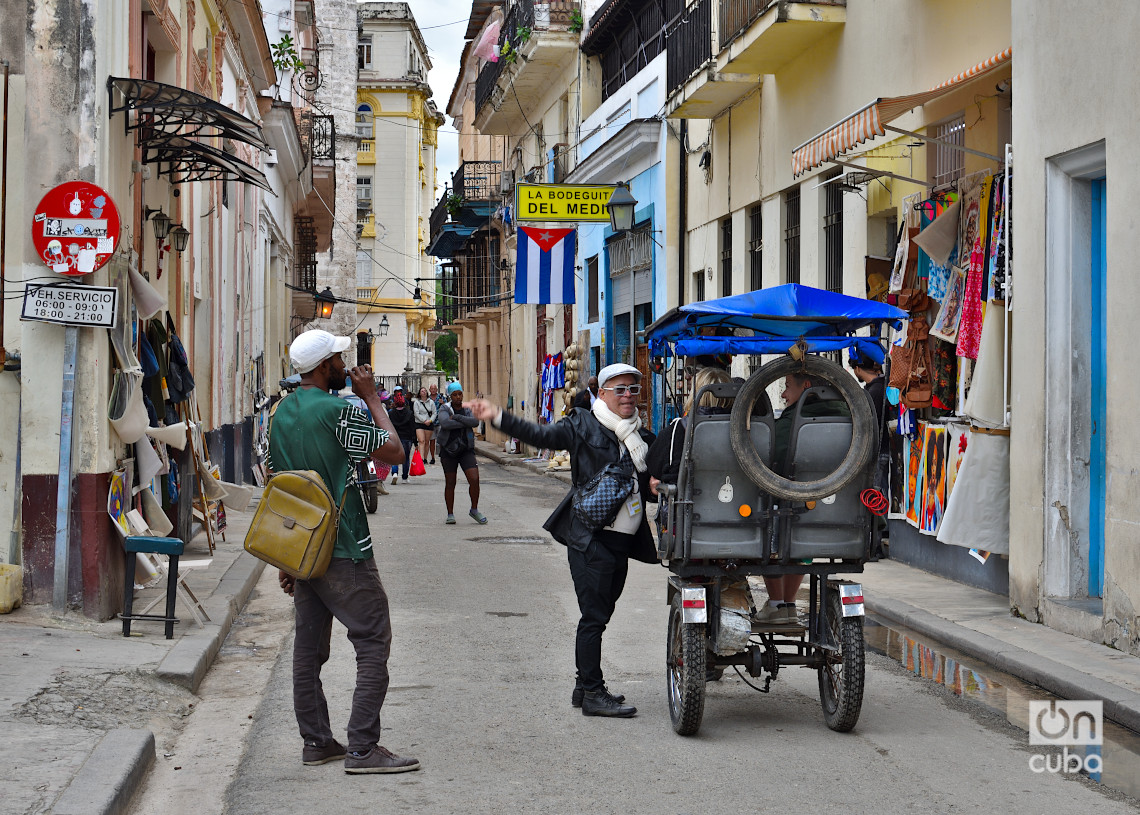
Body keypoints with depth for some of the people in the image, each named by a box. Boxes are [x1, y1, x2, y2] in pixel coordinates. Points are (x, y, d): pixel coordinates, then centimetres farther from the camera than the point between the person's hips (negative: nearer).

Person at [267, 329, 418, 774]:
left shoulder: (280, 414, 9)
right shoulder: (339, 410, -16)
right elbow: (394, 452, -9)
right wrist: (372, 397, 0)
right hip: (344, 552, -8)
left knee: (308, 646, 12)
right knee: (374, 643, -3)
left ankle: (316, 741, 17)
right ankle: (363, 749, -7)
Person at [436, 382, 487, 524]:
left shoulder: (468, 408, 4)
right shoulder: (444, 409, -4)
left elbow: (475, 421, -15)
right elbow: (445, 423, -24)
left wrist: (457, 418, -20)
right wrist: (464, 423, -17)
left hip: (466, 450, 1)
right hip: (448, 450, -1)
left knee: (474, 479, -12)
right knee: (450, 483, 4)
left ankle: (474, 510, 6)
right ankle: (450, 514, 15)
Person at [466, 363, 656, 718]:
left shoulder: (642, 438, 15)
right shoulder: (583, 426, -3)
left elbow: (647, 488, 23)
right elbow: (540, 435, -12)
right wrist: (498, 417, -22)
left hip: (623, 541, 7)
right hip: (590, 539, -7)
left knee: (599, 615, 13)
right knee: (594, 616, -6)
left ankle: (585, 687, 23)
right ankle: (592, 693, -1)